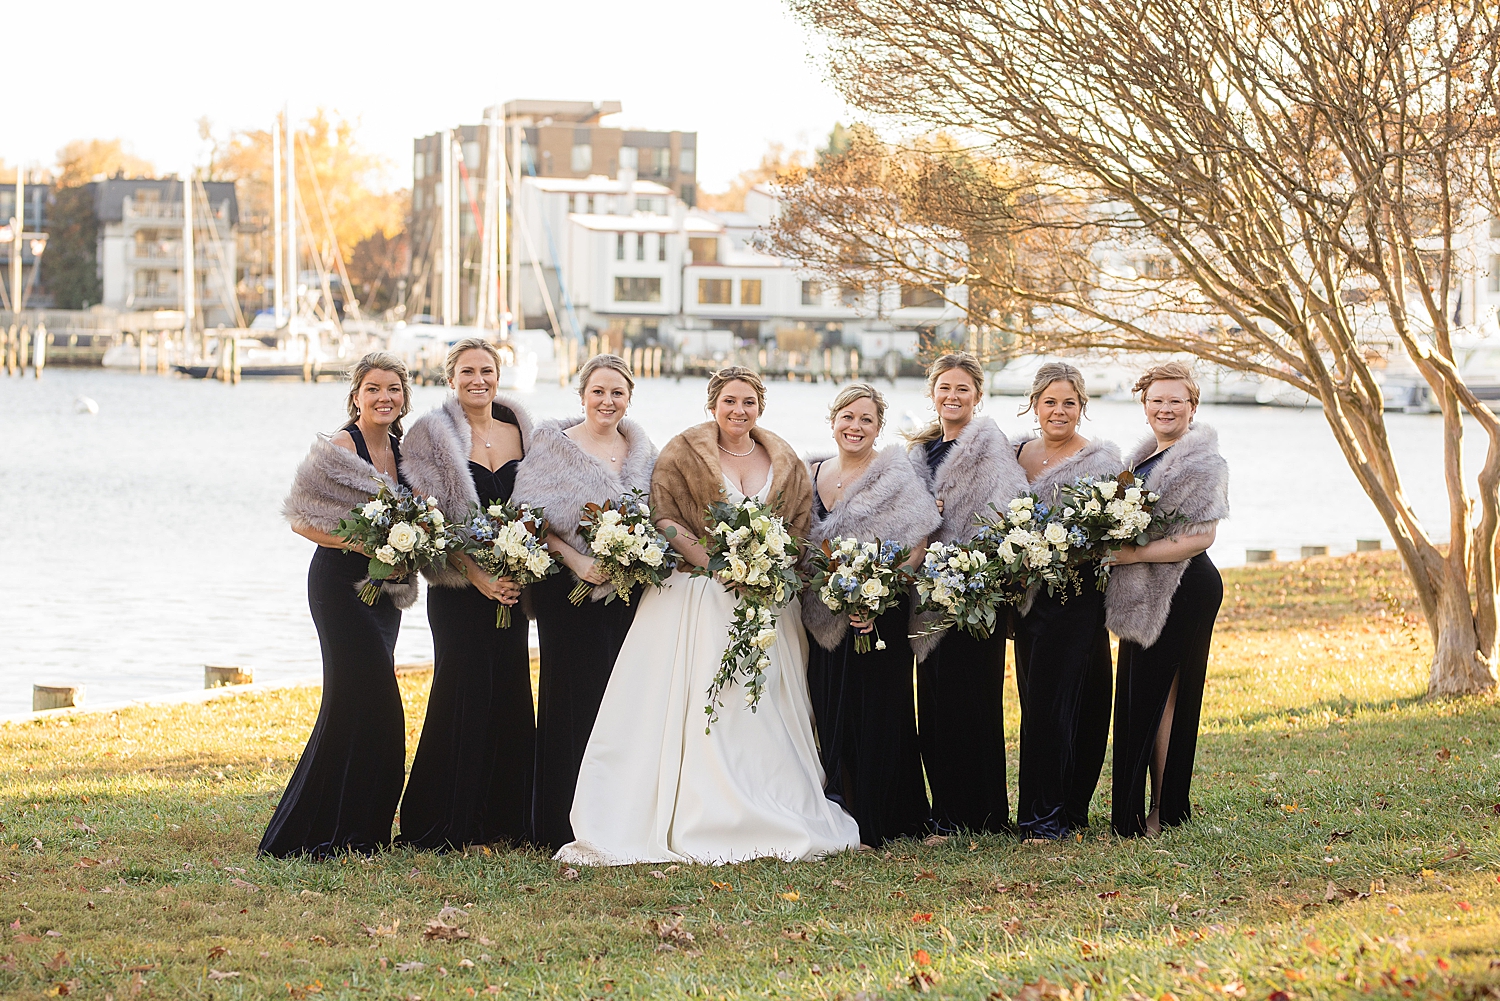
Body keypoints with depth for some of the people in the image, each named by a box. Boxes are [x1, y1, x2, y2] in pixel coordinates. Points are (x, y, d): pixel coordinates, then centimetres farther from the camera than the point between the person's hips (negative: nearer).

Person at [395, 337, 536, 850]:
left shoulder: (519, 431, 11)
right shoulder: (433, 435, -4)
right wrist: (479, 578, -17)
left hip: (511, 584, 5)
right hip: (457, 589, -5)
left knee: (510, 695, 5)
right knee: (464, 694, -7)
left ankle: (503, 819, 14)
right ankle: (442, 825, 1)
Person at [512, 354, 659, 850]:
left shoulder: (644, 452, 13)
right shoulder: (554, 446, -1)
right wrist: (576, 560, -18)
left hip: (630, 591, 4)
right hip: (571, 590, -4)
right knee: (573, 696, -5)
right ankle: (564, 824, 0)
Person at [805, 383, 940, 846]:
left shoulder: (895, 476, -6)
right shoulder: (811, 474, 11)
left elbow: (917, 545, -13)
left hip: (878, 617, -5)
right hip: (823, 621, 5)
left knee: (874, 715, -2)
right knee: (830, 715, 7)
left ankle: (876, 822, 5)